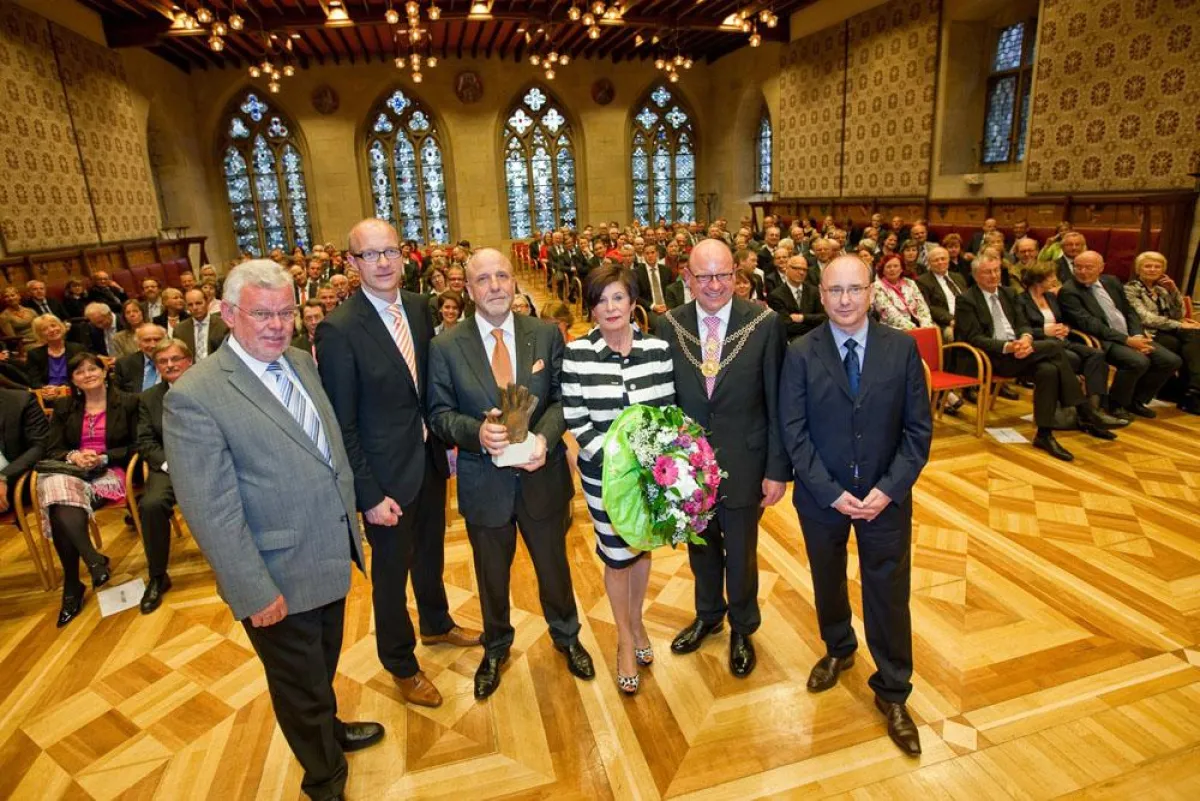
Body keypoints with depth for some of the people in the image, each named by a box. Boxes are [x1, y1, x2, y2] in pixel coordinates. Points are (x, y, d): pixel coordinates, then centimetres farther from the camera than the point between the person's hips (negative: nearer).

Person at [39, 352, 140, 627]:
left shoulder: (127, 403, 7)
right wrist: (73, 456, -12)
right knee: (61, 503, -33)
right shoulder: (63, 406, 17)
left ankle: (72, 587, -22)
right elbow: (52, 449, 10)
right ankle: (95, 561, -25)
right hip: (69, 470, 3)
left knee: (62, 512, -29)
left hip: (109, 472, -3)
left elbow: (135, 446, 2)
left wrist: (104, 458, -13)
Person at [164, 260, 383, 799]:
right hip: (280, 580, -6)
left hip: (332, 556, 6)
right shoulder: (194, 396, -22)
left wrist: (352, 514, 11)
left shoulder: (301, 362, 1)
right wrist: (254, 593, -19)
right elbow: (210, 512, -21)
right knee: (300, 685, 17)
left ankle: (329, 728, 57)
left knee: (324, 666, 29)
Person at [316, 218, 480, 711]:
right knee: (391, 570, 15)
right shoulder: (338, 330, -20)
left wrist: (446, 440, 2)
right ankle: (401, 664, 39)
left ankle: (436, 624, 54)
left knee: (430, 552, 26)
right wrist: (369, 495, -17)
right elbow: (342, 425, -17)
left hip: (430, 458, 6)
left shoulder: (419, 306, -1)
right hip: (387, 475, -6)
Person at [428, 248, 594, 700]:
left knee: (554, 564, 21)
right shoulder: (445, 347, -7)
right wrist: (477, 432, -25)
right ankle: (495, 648, 49)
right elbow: (440, 413, -6)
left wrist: (545, 437, -23)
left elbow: (562, 398, -4)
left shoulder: (546, 335, -5)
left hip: (543, 473, 1)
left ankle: (566, 636, 50)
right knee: (492, 575, 21)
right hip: (484, 482, 0)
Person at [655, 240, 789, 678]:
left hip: (743, 463, -2)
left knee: (740, 553, 17)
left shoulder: (765, 324, -13)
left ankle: (742, 629, 45)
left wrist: (777, 469, -9)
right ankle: (708, 614, 52)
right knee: (701, 547, 23)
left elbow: (777, 403, -9)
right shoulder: (668, 326, -7)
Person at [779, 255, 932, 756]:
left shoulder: (902, 348, -6)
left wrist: (887, 490, -14)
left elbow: (918, 429, -5)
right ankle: (838, 650, 49)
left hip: (885, 498, 0)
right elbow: (793, 433, -9)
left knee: (889, 595, 10)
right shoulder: (800, 354, -9)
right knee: (828, 583, 20)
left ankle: (892, 692, 31)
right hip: (821, 497, 0)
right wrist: (831, 492, -15)